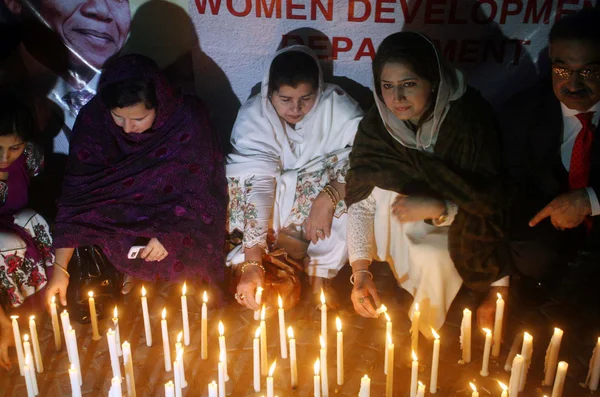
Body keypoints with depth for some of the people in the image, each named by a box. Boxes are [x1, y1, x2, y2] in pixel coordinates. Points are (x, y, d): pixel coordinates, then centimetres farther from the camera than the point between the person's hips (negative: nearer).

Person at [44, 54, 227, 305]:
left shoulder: (188, 121, -26)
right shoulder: (93, 118, -19)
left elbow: (199, 188, -15)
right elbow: (77, 190, -16)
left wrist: (169, 233, -27)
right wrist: (60, 268, -16)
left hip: (177, 214, -2)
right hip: (121, 214, 3)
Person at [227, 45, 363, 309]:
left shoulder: (338, 106, -17)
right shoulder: (252, 117, -18)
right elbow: (256, 184, -28)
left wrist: (329, 197, -39)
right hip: (275, 203, 1)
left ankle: (319, 277, -16)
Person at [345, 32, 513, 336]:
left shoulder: (470, 120, -23)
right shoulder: (376, 125, -15)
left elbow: (491, 201, -17)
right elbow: (361, 202, -16)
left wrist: (437, 208, -33)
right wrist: (360, 270, -28)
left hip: (461, 231, -3)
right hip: (401, 236, 4)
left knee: (430, 257, -31)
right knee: (387, 183, -25)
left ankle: (426, 335, 0)